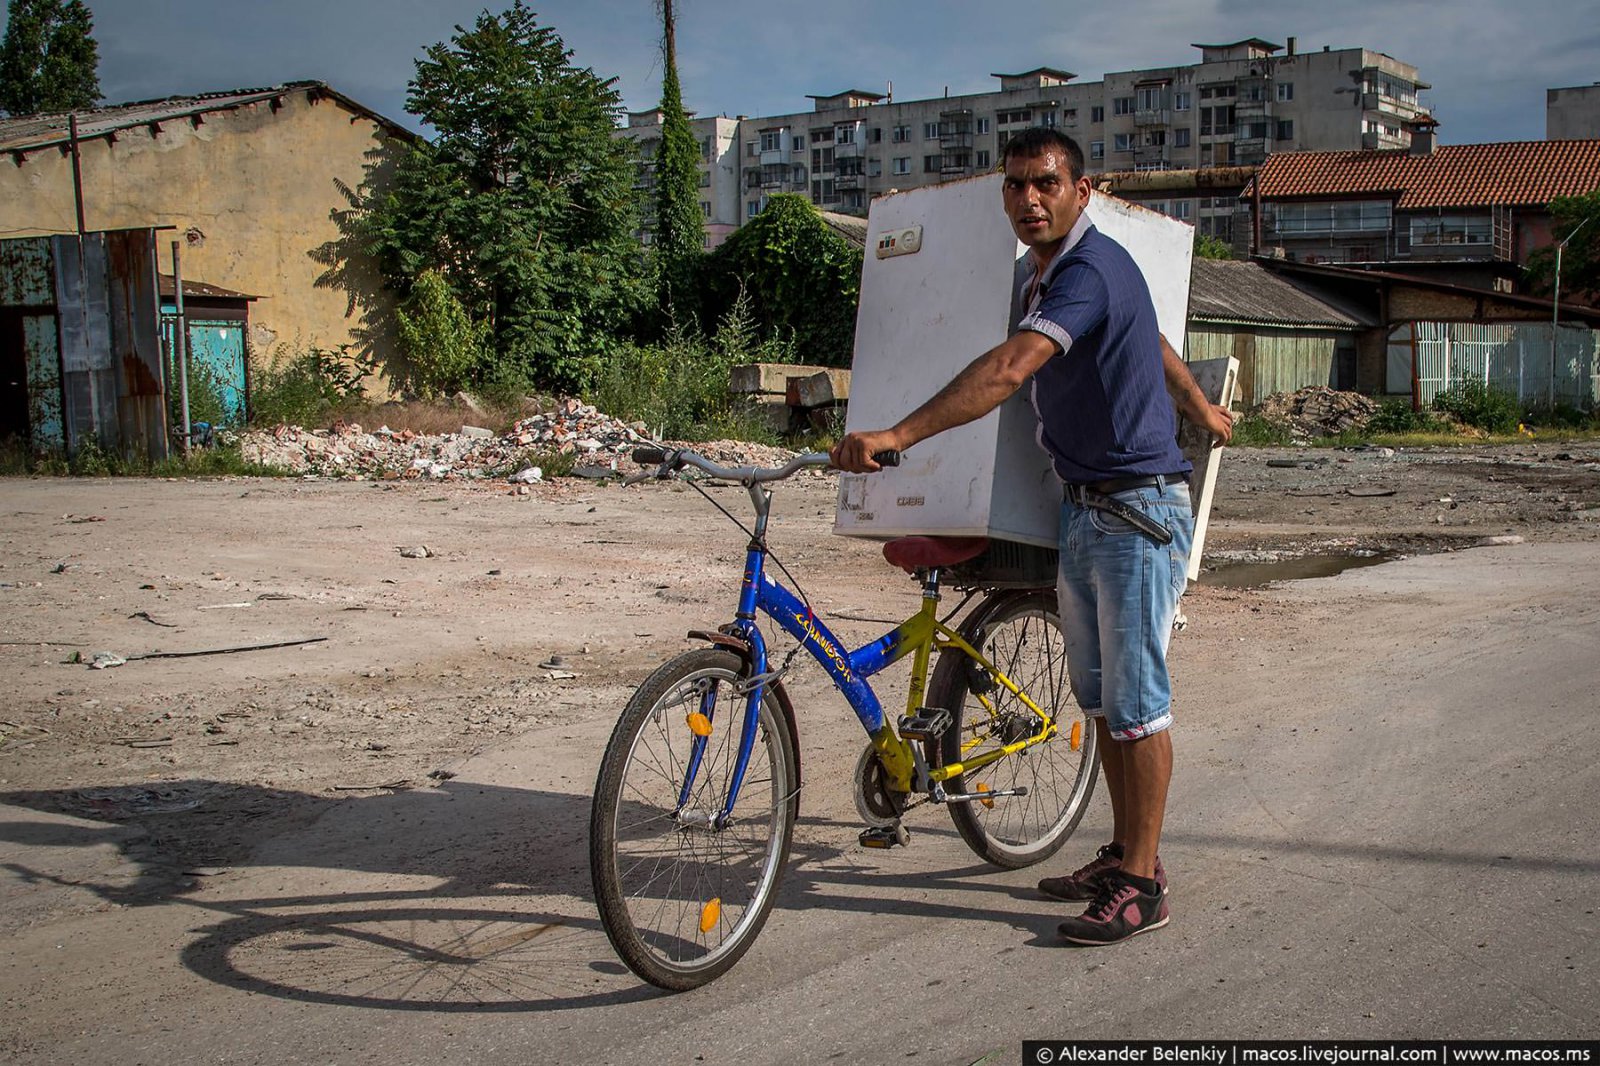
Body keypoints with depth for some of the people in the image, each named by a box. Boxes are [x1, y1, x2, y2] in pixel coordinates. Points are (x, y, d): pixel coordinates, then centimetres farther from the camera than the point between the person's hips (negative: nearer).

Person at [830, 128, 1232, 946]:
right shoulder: (1042, 279, 12)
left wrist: (896, 436, -44)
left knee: (1135, 701, -3)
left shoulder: (1090, 270, -20)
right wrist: (1200, 409, 44)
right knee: (1099, 696, 14)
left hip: (1136, 511, -10)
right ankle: (1122, 855, 26)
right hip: (1083, 509, 10)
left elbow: (1007, 369, -35)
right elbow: (1151, 342, 28)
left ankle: (1142, 884, 6)